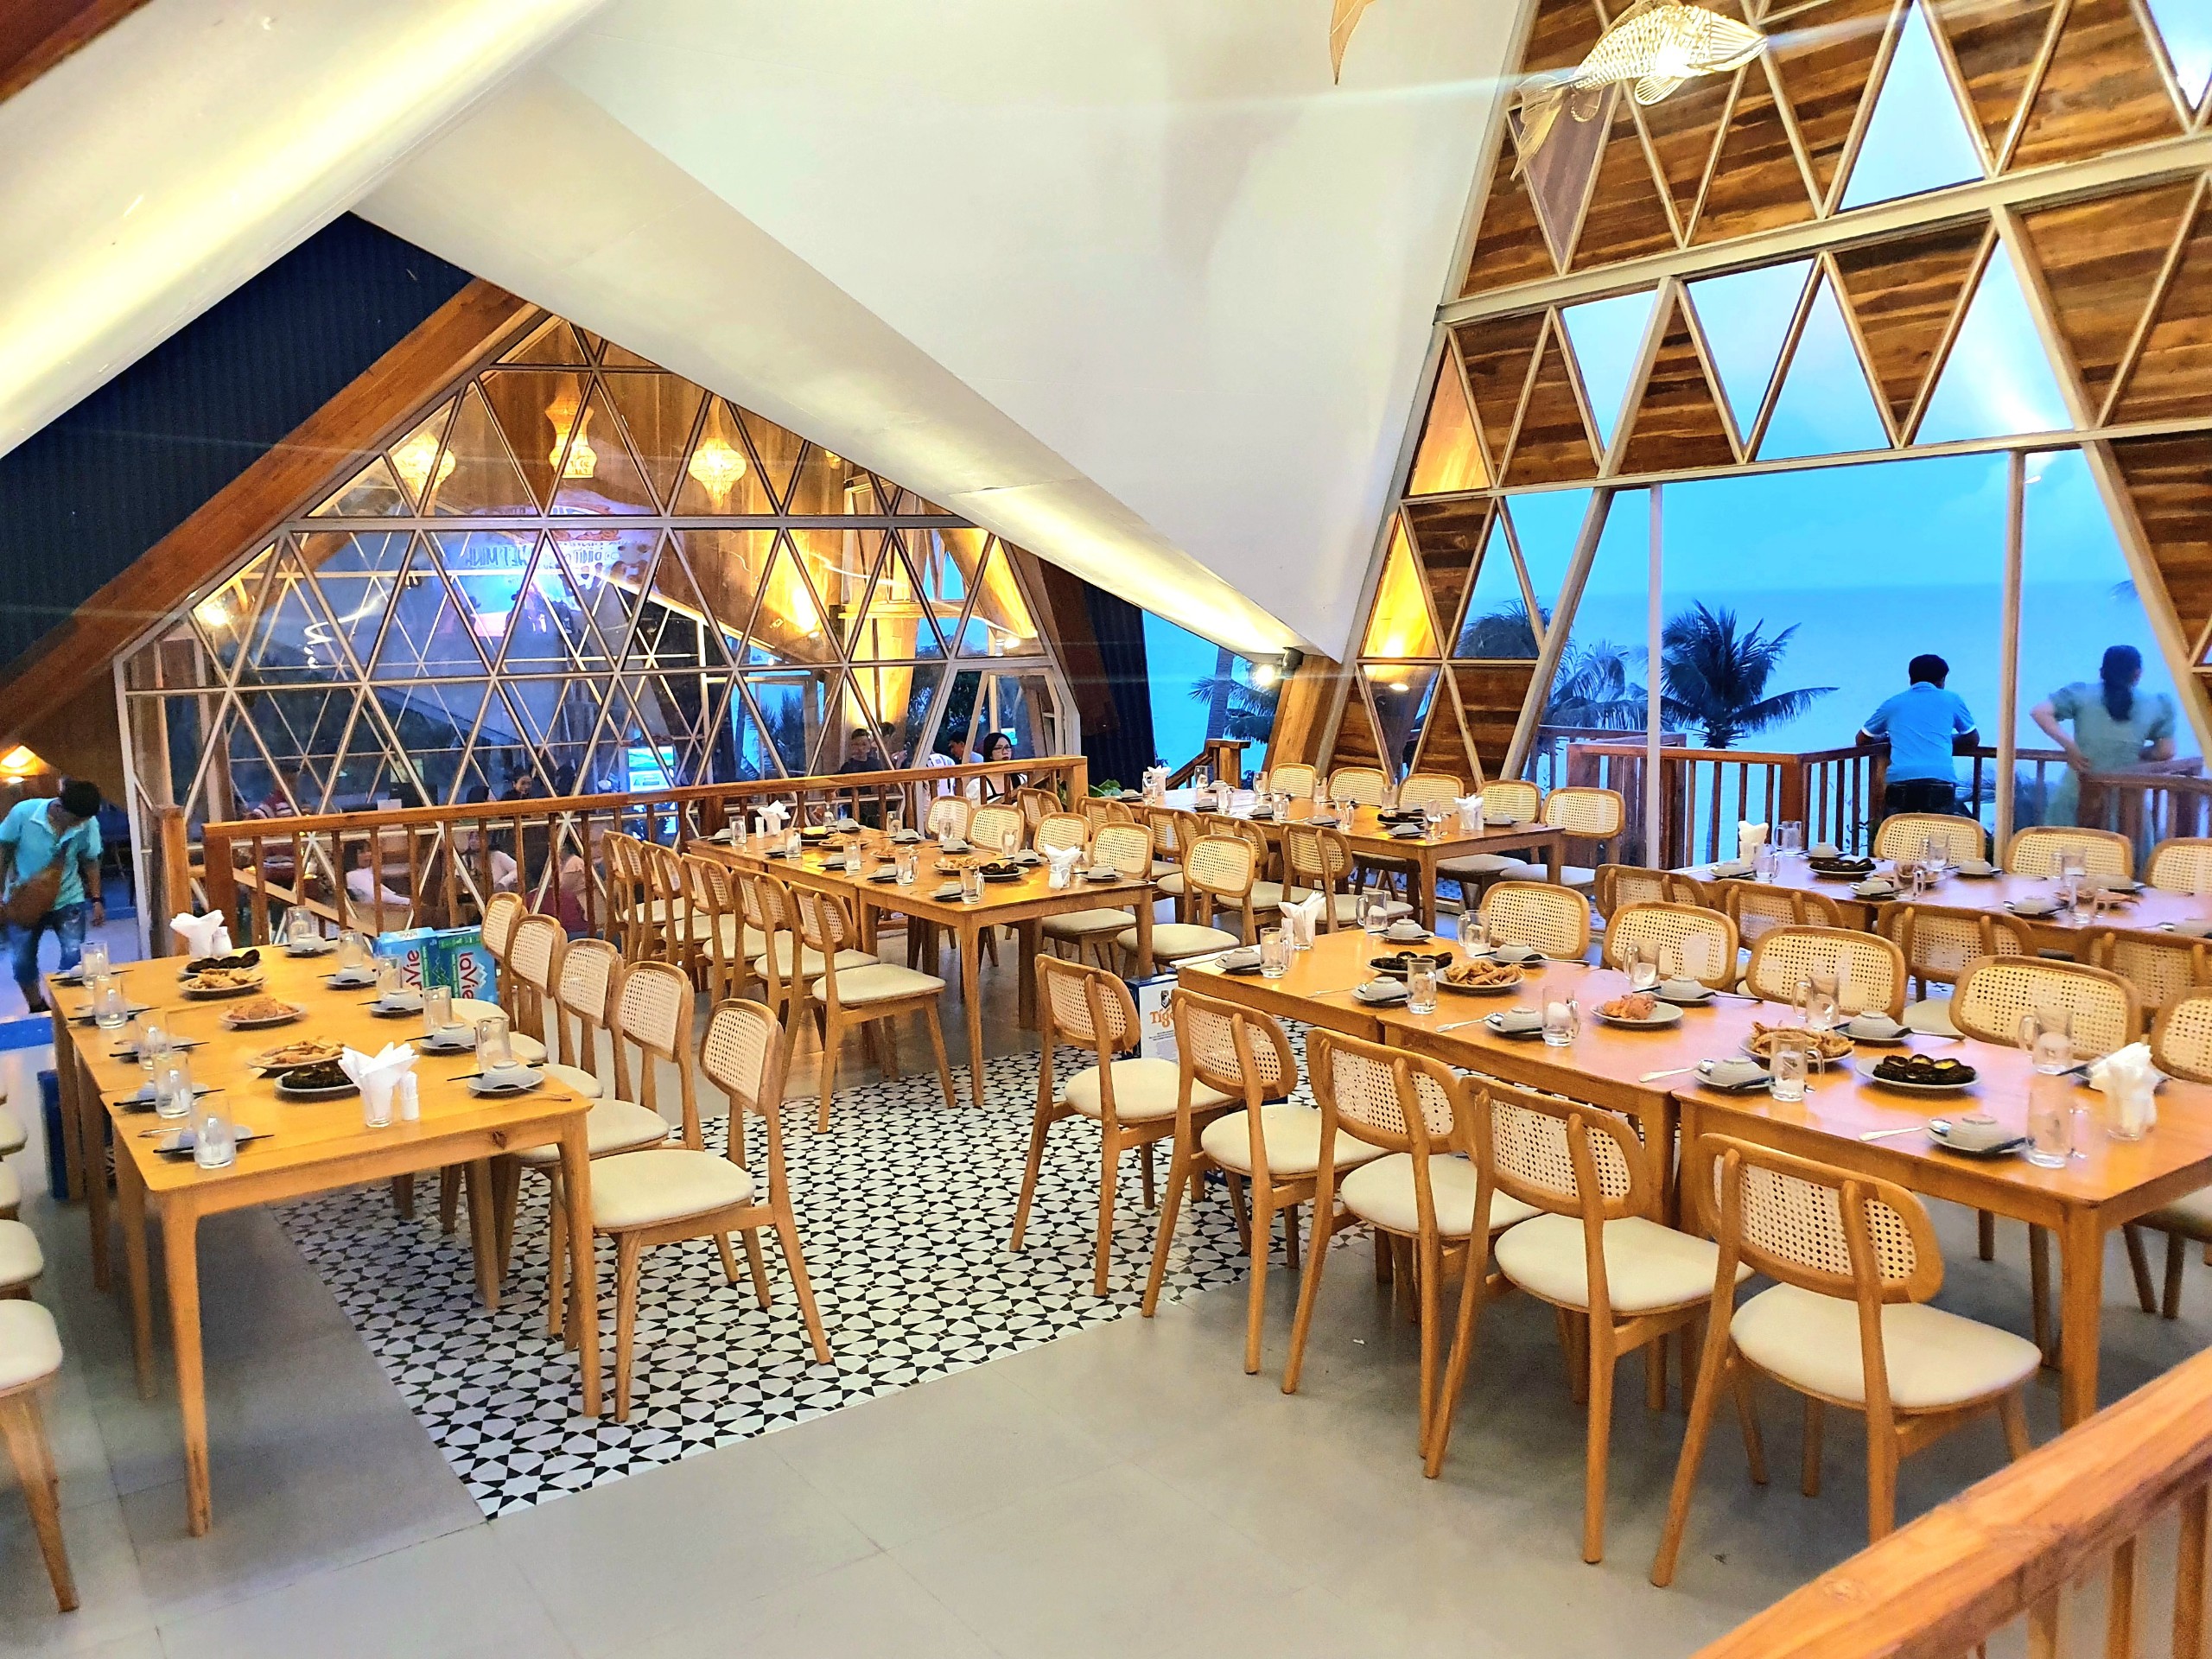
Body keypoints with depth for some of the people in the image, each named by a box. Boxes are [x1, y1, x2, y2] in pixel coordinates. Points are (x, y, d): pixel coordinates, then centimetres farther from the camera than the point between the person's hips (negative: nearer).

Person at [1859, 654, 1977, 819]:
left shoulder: (1892, 703, 21)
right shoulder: (1952, 699, 19)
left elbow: (1862, 739, 29)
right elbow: (1973, 739, 30)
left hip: (1899, 782, 1)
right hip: (1940, 782, -1)